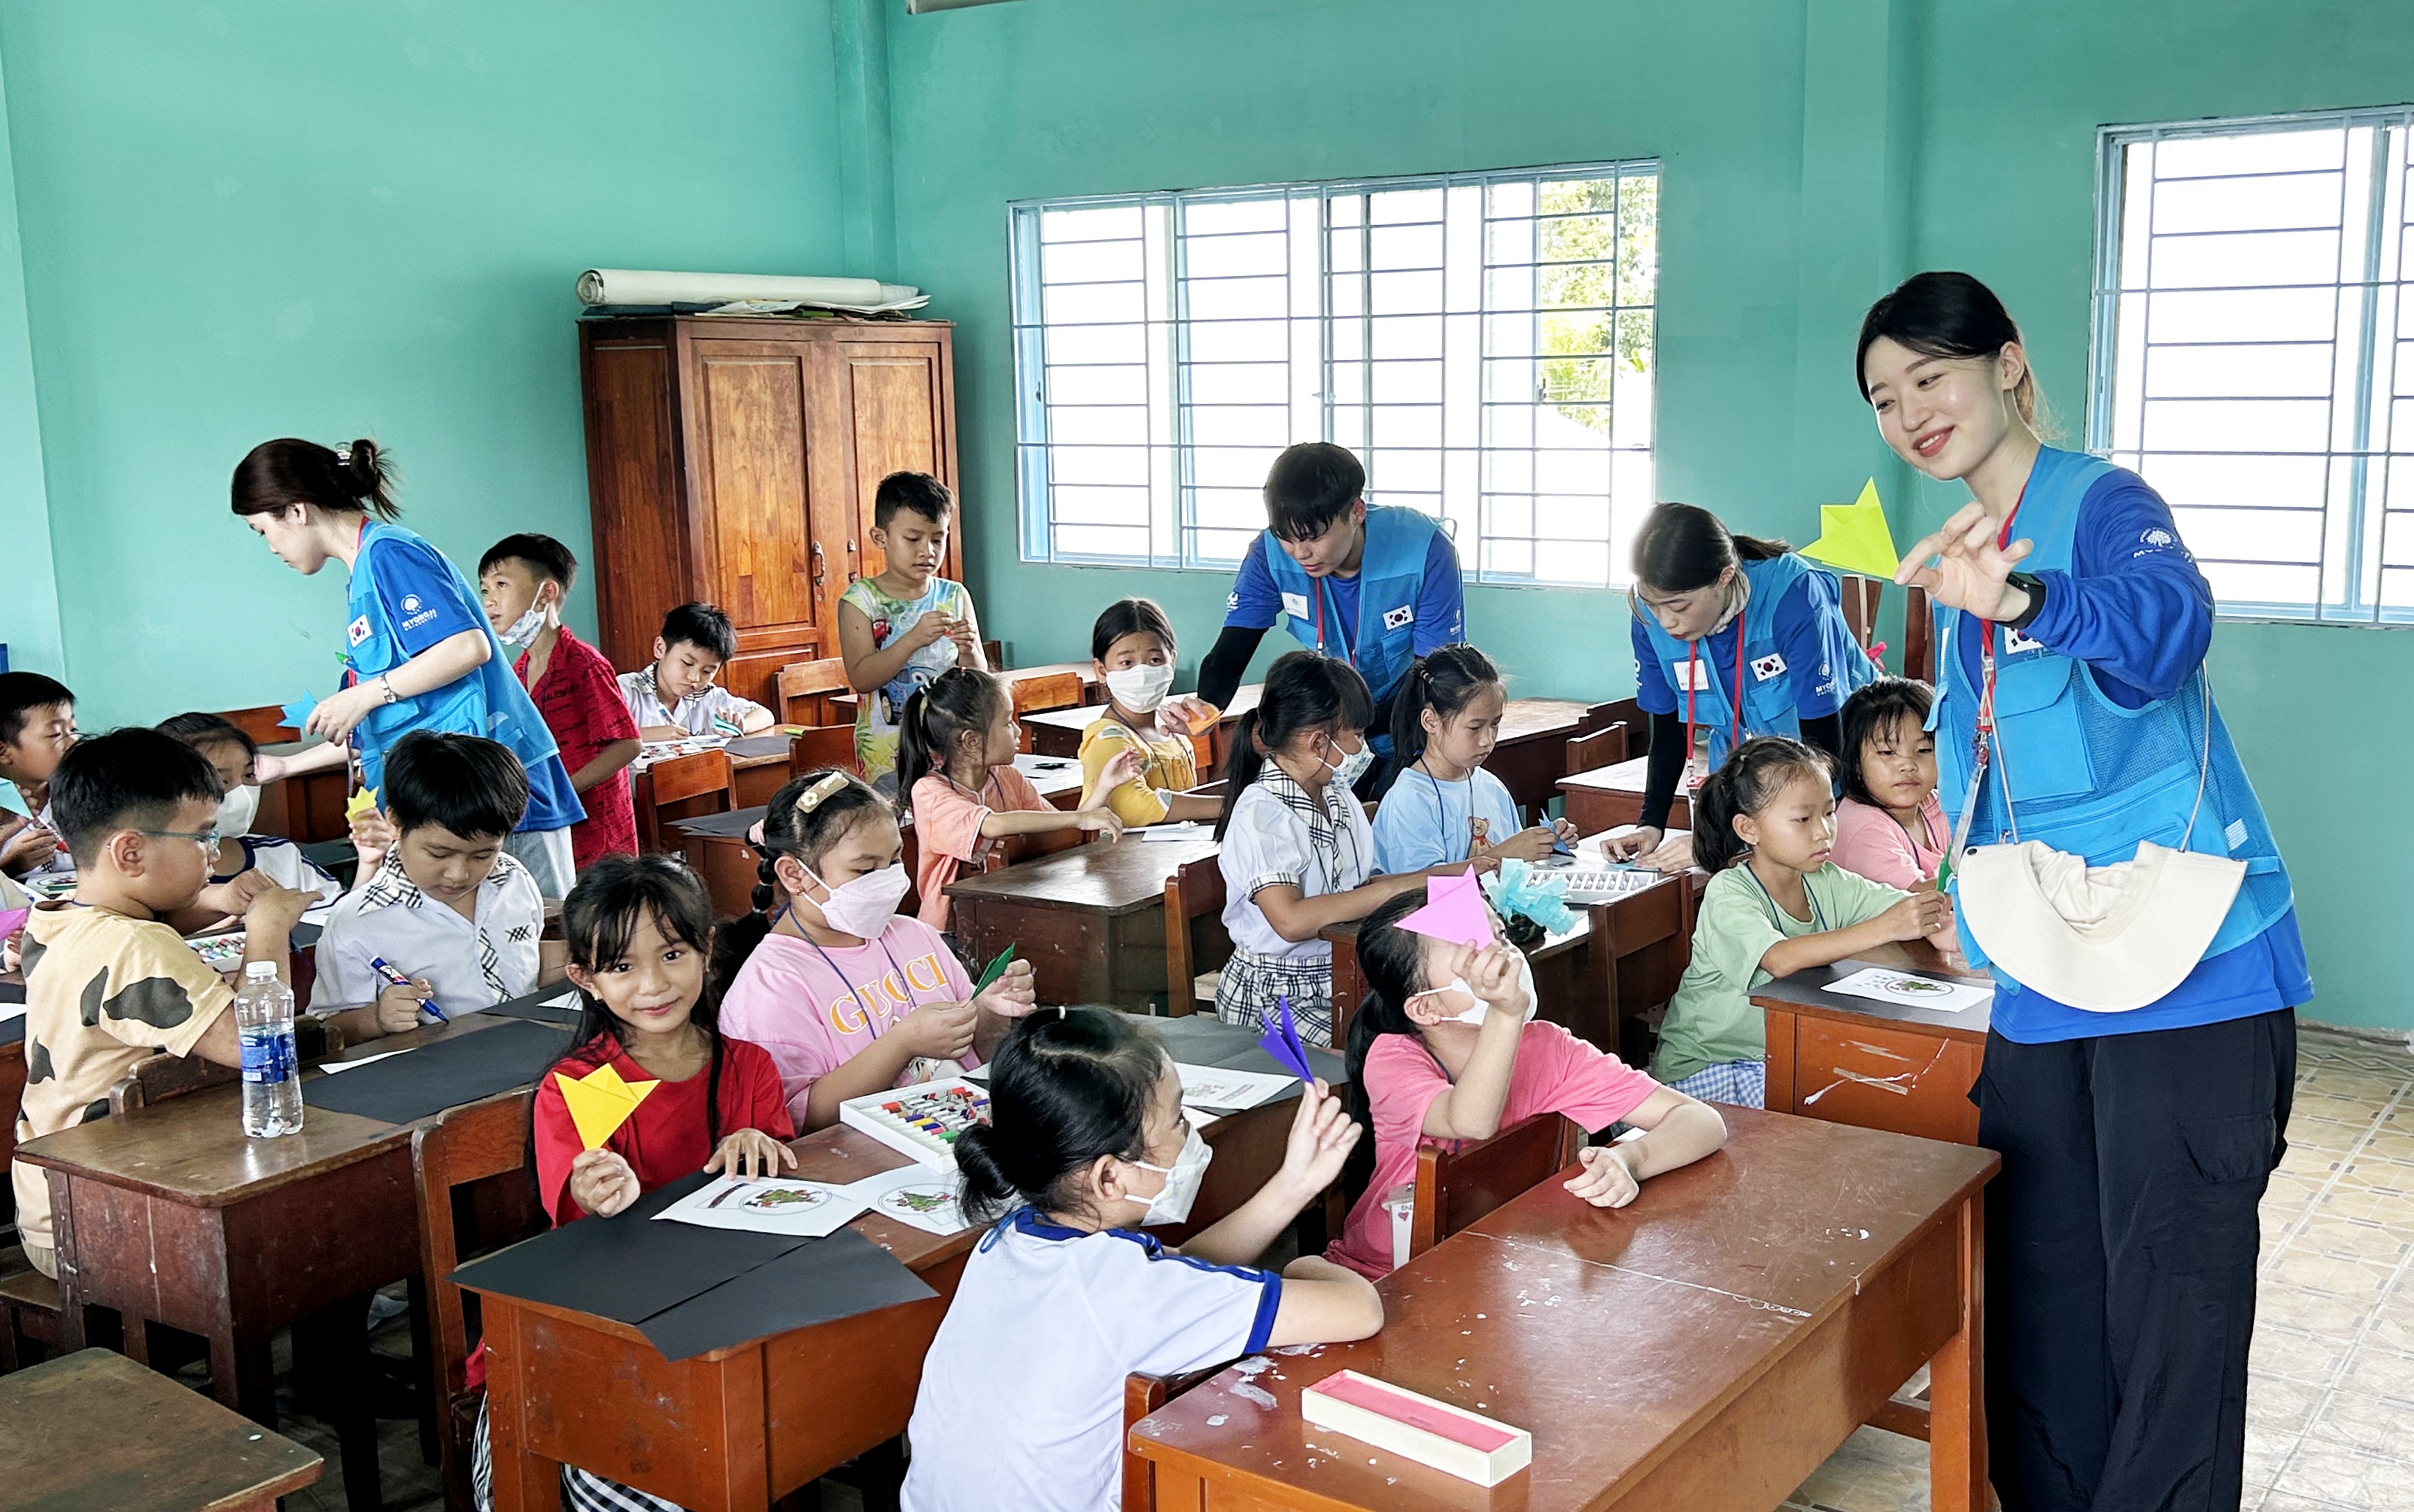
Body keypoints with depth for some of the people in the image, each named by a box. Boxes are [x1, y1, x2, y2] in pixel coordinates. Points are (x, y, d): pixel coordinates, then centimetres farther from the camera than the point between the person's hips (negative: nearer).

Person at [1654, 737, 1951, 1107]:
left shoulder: (1828, 883, 3)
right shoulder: (1728, 894, -19)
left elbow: (1910, 906, -2)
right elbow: (1781, 959, -36)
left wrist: (1938, 914, -28)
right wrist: (1884, 928, -41)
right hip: (1704, 1068, -7)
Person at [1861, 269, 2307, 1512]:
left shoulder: (2103, 503, -11)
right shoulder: (1962, 558, 14)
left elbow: (2167, 622, -34)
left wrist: (2019, 600, -52)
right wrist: (1968, 888, 21)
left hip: (2183, 963, -8)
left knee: (2170, 1287, -1)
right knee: (2037, 1281, 14)